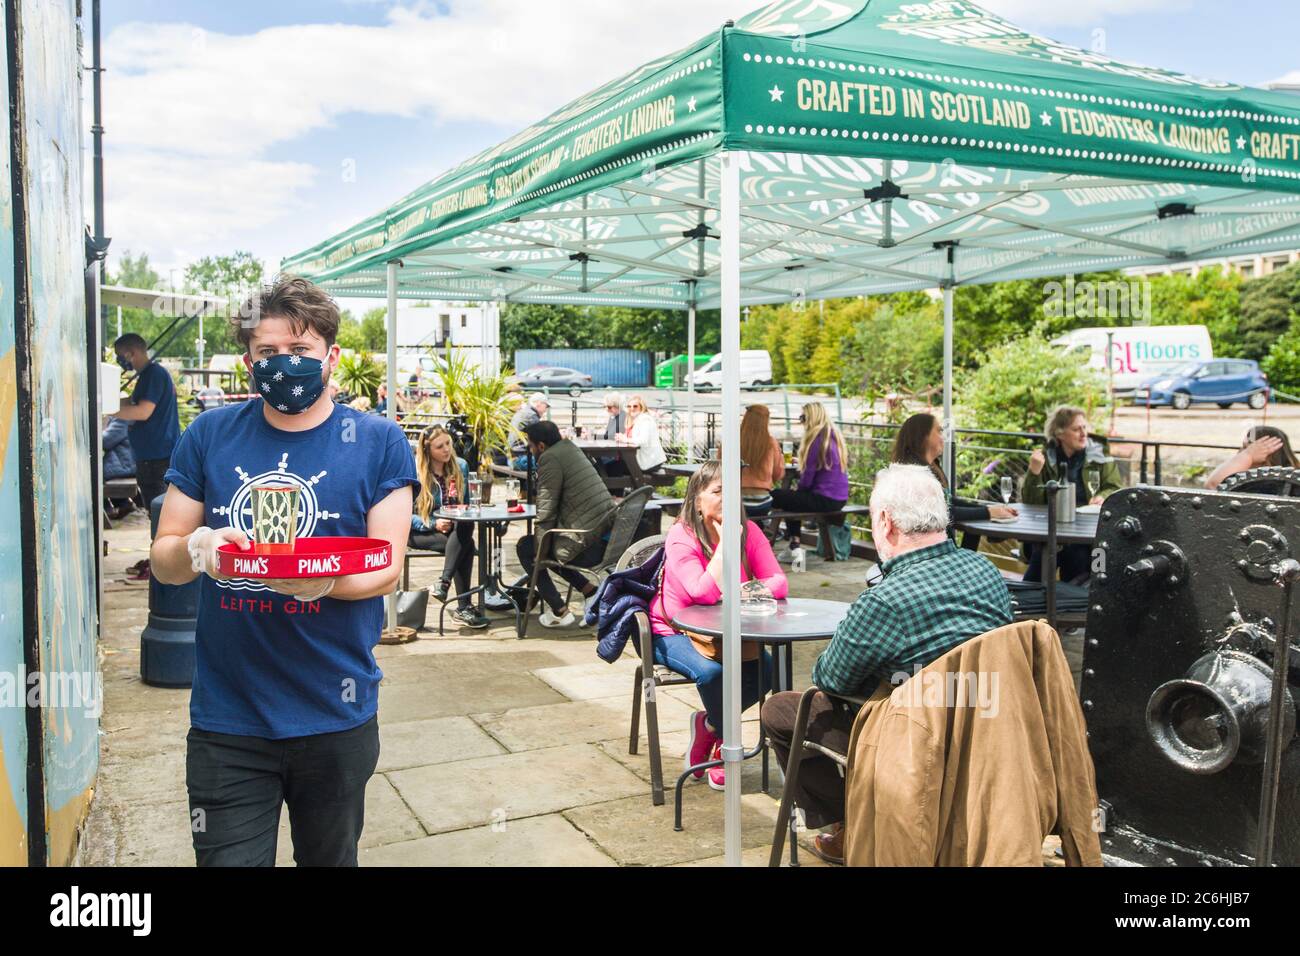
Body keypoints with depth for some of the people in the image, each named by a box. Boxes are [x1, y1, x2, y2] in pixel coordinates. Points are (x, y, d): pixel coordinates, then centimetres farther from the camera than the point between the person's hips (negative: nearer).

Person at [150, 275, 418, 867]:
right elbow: (162, 560, 4)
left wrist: (319, 579, -29)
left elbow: (386, 569, -8)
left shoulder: (378, 442, -3)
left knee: (329, 858, 20)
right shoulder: (209, 436, 1)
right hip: (227, 718, 0)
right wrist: (197, 549, -20)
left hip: (336, 714, 0)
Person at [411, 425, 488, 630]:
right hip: (418, 532, -4)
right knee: (466, 545, -31)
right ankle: (463, 607, -33)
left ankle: (443, 583, -34)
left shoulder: (460, 466, 6)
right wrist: (434, 524, -21)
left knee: (467, 527, -33)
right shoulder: (414, 472, -9)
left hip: (453, 528, 5)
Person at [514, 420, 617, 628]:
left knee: (525, 547, 11)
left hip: (585, 542, -9)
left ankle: (559, 612, 6)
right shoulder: (570, 448, 16)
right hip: (608, 531, 9)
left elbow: (545, 512, -12)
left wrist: (539, 551, -4)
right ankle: (589, 590, 17)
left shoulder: (550, 459, -11)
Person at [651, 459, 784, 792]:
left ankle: (708, 724, 4)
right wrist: (724, 542, -29)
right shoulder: (681, 537, -19)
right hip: (674, 632, -4)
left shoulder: (748, 531, -5)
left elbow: (779, 583, -11)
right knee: (712, 672, -32)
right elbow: (705, 593, -32)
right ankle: (727, 745, 0)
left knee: (766, 668, -21)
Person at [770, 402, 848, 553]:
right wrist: (799, 488, 18)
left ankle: (794, 540, 8)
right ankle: (794, 541, 24)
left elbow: (809, 473, -12)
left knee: (775, 495, -2)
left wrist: (798, 488, 7)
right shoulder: (835, 435, 13)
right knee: (792, 495, 28)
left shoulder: (817, 438, -14)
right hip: (840, 498, 9)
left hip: (825, 500, -9)